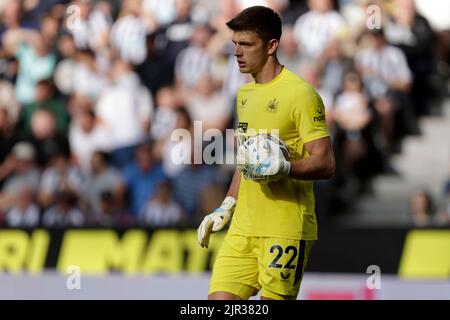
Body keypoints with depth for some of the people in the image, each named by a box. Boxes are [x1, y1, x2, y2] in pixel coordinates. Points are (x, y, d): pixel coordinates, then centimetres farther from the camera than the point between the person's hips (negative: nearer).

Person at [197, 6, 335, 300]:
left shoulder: (300, 94, -10)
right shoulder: (245, 94, 17)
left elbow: (325, 163, -14)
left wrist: (284, 168, -30)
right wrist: (226, 208, 24)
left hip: (286, 229, -7)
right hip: (243, 228, 8)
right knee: (220, 299, -3)